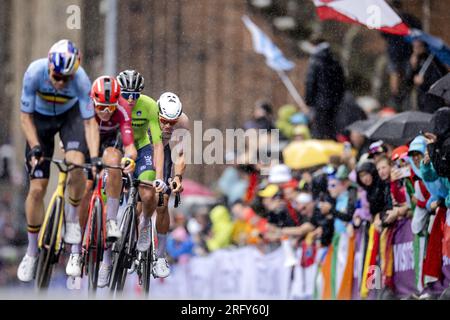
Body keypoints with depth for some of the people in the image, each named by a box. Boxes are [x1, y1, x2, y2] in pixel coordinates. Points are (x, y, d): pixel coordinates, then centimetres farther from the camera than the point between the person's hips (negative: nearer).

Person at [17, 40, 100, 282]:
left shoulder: (81, 80, -33)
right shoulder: (35, 73, -33)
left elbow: (89, 121, -26)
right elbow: (25, 116, -21)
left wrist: (94, 157, -37)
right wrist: (35, 148, -30)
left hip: (70, 115, 0)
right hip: (40, 119, 0)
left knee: (76, 164, -30)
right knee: (37, 188, -5)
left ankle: (72, 219, -3)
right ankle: (32, 252, 10)